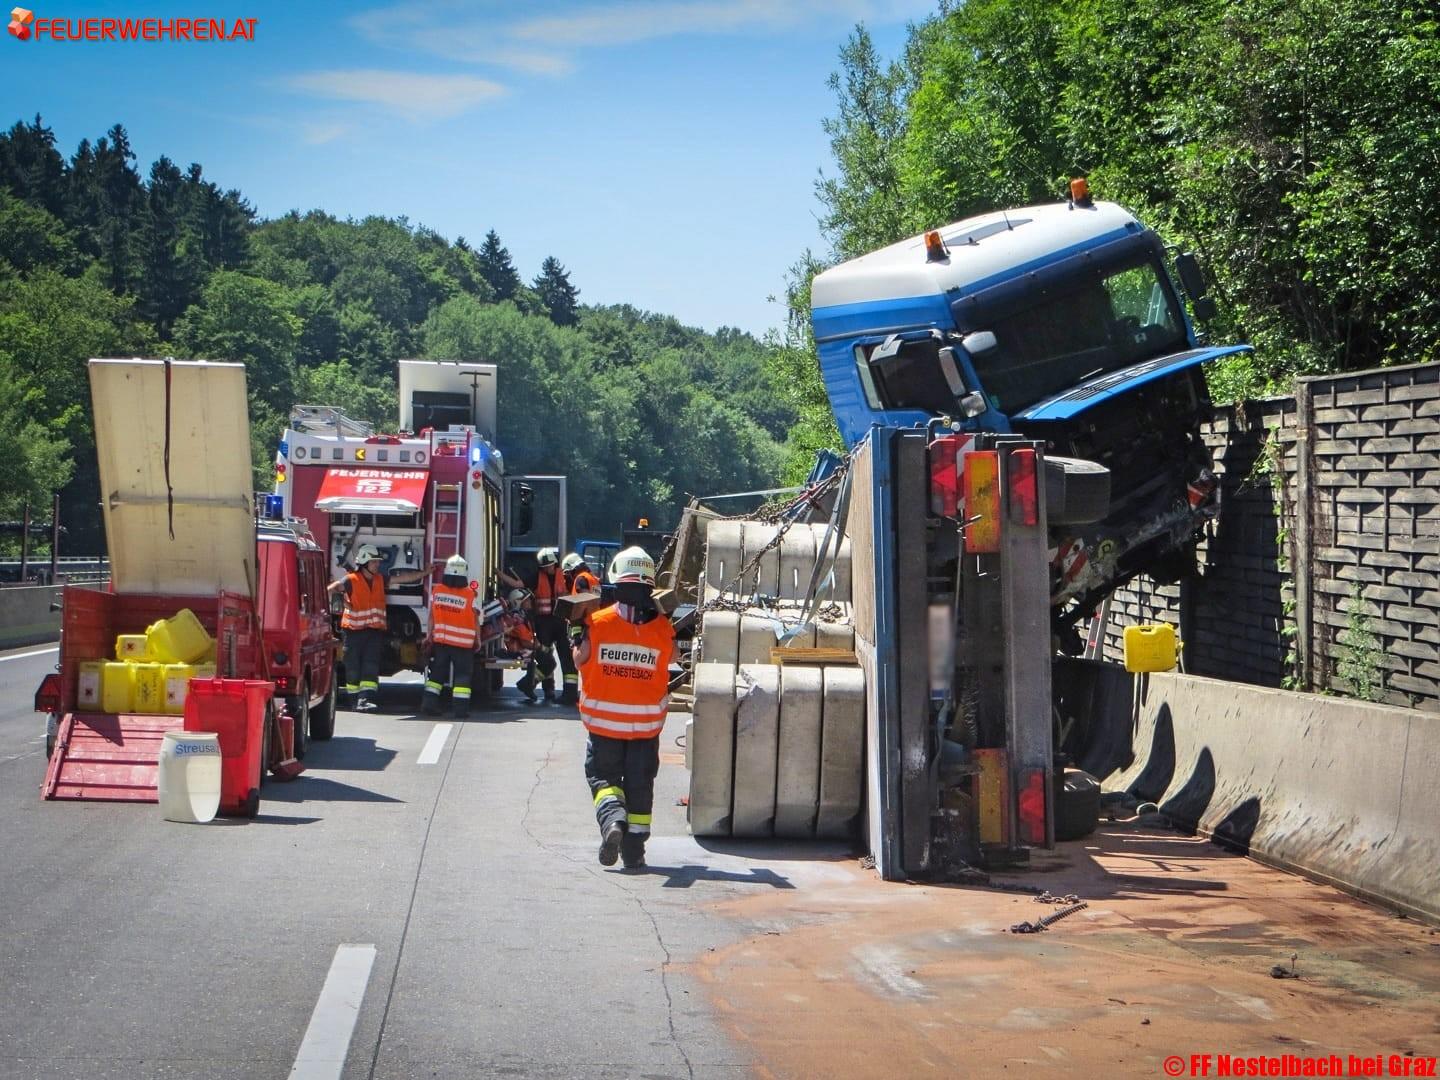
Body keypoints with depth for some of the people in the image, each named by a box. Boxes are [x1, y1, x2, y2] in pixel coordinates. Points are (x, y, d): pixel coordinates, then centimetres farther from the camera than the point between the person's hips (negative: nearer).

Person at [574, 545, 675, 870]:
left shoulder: (598, 623, -11)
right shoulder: (662, 629, -9)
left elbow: (580, 660, -1)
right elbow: (670, 658, 8)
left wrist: (576, 637, 18)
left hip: (604, 721, -1)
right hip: (646, 722, 1)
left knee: (602, 774, 12)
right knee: (639, 783, 11)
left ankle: (612, 816, -17)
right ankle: (634, 850, 12)